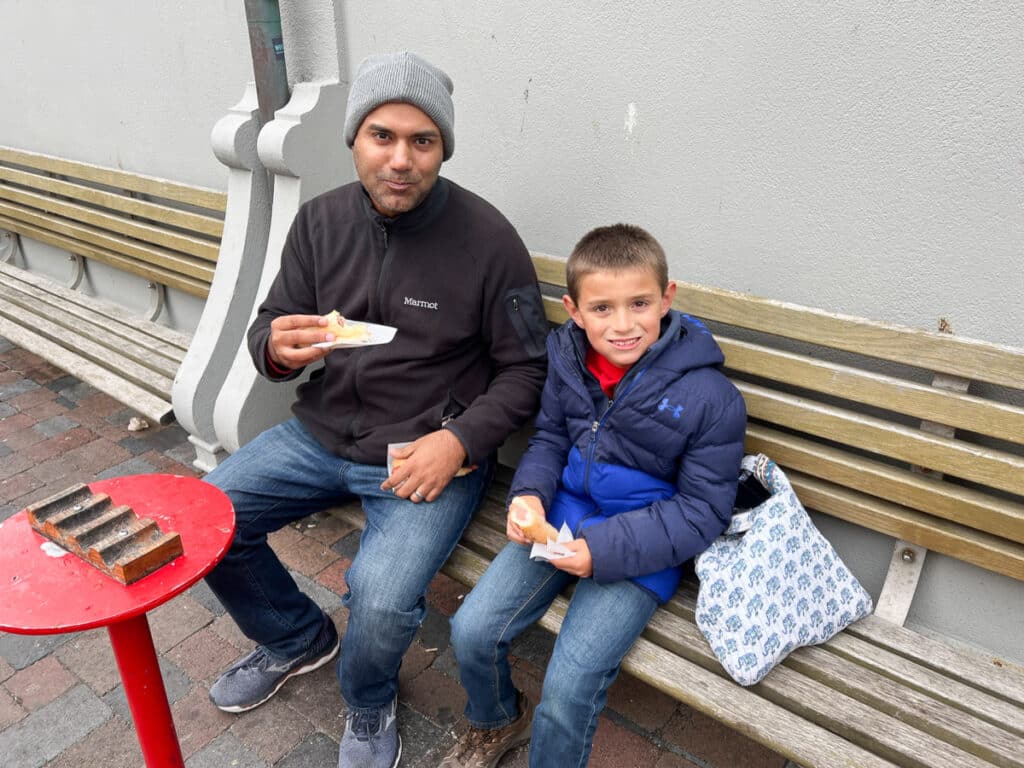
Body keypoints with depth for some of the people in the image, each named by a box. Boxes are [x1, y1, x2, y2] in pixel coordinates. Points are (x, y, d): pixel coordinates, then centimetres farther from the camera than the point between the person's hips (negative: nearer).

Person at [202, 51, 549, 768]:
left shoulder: (488, 237, -12)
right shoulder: (320, 219, 1)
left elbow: (525, 369, -7)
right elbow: (269, 325, 8)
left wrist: (458, 440, -21)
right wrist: (277, 346, -17)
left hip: (429, 452, -5)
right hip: (322, 433, 6)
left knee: (381, 599, -25)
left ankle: (370, 707, 14)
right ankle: (298, 639, 27)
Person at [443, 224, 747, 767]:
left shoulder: (711, 397, -18)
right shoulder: (569, 360, -5)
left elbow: (701, 512, -12)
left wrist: (604, 549, -22)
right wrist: (529, 493, -12)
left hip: (641, 549, -4)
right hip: (559, 518, 5)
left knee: (567, 691, -14)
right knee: (471, 631, -2)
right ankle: (497, 722, 32)